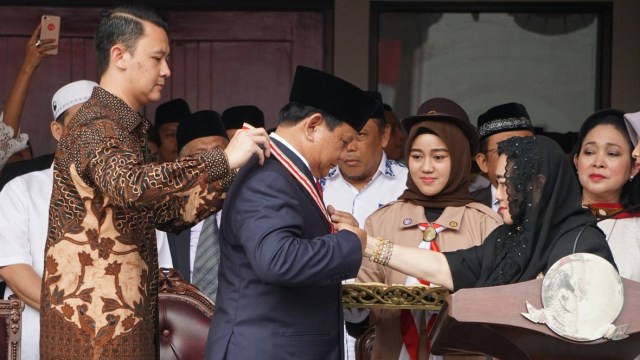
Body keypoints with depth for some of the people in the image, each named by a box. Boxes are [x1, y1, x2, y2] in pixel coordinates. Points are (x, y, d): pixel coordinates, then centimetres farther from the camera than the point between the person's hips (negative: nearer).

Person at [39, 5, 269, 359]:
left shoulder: (123, 127, 17)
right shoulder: (96, 127, -15)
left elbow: (169, 213, 15)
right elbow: (130, 186, -37)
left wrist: (233, 174, 3)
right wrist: (222, 159, -33)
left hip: (122, 316, 10)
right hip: (95, 322, -10)